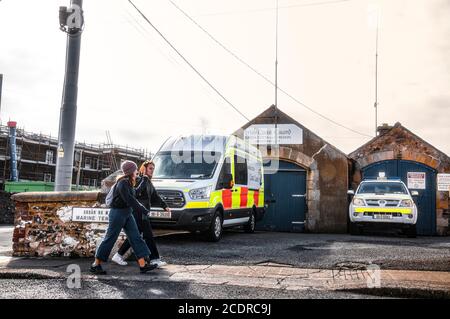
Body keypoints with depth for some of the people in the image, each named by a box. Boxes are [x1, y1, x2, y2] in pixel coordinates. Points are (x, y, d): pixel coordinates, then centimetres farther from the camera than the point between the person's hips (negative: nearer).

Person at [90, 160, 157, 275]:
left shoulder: (128, 183, 11)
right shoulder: (122, 183, -18)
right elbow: (129, 200, -26)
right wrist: (143, 210, -25)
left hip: (127, 214, 9)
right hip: (118, 213, -9)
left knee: (136, 237, 3)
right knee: (110, 238, -1)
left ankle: (143, 265, 3)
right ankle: (95, 265, 11)